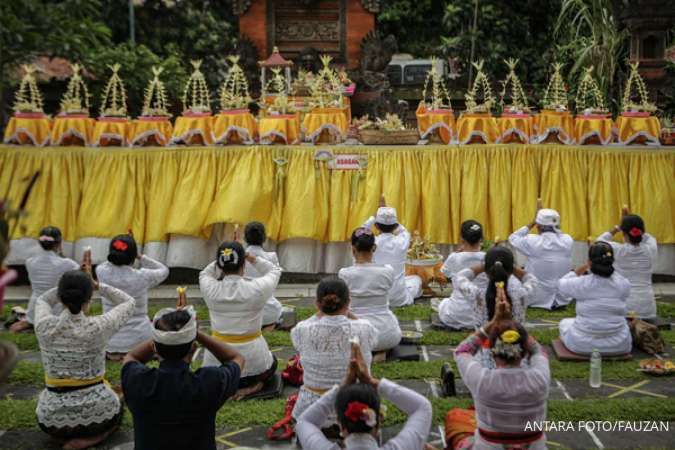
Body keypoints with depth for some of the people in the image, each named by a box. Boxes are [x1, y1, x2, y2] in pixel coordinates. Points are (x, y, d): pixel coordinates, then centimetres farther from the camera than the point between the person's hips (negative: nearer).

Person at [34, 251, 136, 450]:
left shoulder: (44, 326, -12)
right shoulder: (99, 327, -17)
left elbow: (42, 300, 14)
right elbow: (129, 302, 3)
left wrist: (73, 283, 4)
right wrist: (95, 284, -3)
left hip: (52, 419, 4)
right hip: (97, 412, -4)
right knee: (116, 406, 32)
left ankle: (65, 433, 13)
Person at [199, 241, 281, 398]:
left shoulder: (210, 289, -12)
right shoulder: (257, 288, -17)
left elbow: (205, 274, 14)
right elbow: (275, 270, 5)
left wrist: (222, 260, 3)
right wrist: (252, 258, -1)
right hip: (253, 362, -2)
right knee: (272, 362, 33)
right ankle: (251, 384, 5)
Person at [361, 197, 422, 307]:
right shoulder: (402, 242, -12)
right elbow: (404, 232, 15)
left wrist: (375, 216, 8)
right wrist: (390, 216, 17)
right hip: (398, 298, 3)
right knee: (416, 279, 32)